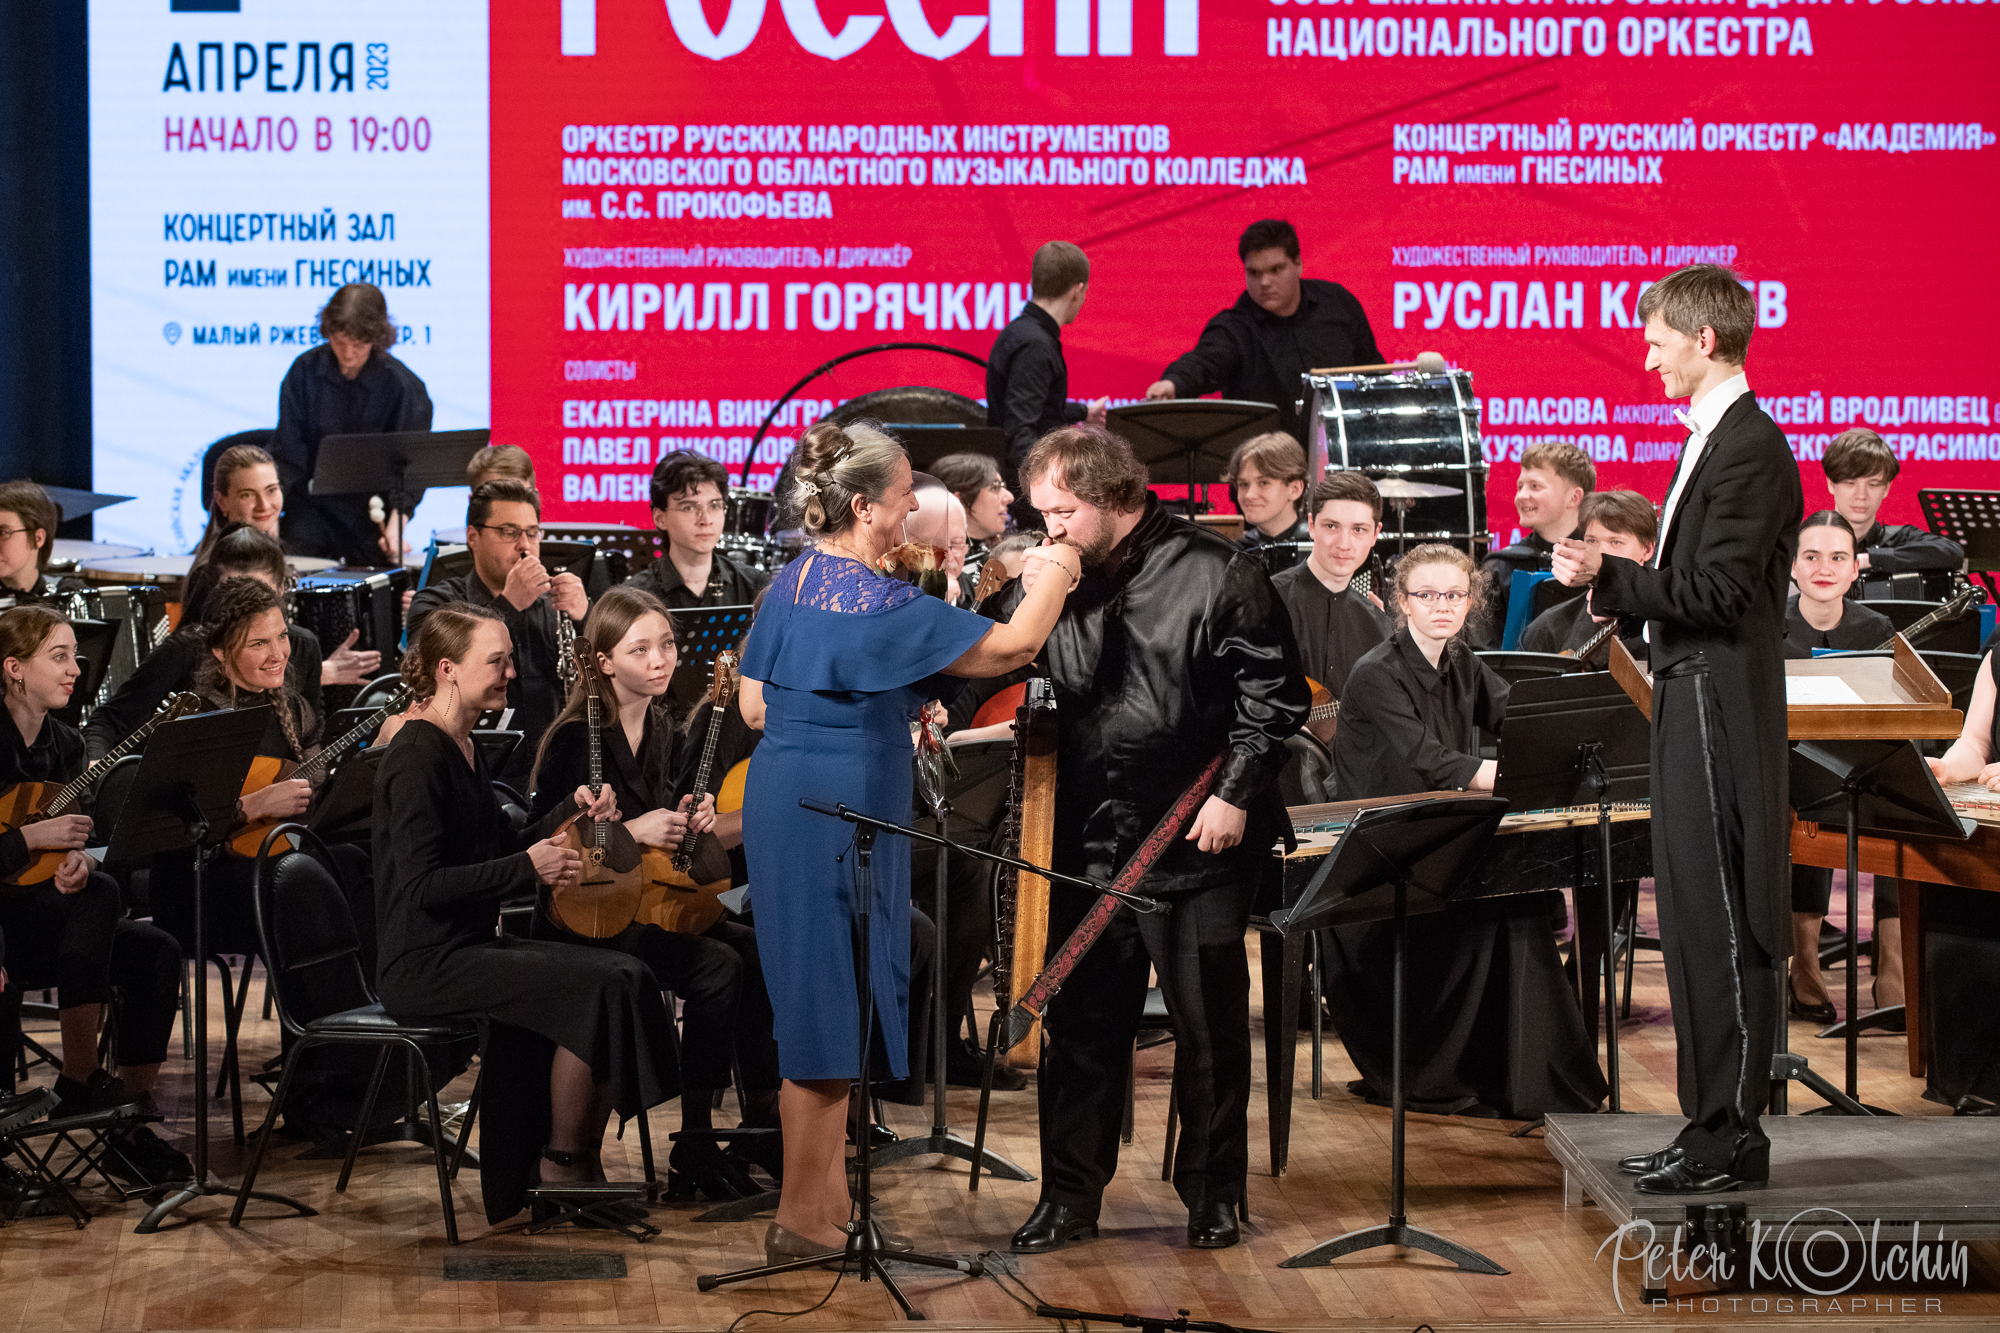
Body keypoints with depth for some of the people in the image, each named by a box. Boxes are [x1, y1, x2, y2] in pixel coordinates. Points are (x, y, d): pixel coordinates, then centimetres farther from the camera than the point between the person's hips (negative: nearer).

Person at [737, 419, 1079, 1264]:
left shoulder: (789, 584, 7)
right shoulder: (880, 606, -19)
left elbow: (755, 707, 13)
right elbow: (1013, 647, -15)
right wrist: (1055, 574, 4)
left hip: (783, 804, 9)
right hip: (841, 811, -9)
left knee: (819, 1000, 16)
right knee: (832, 1002, -2)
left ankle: (824, 1198, 25)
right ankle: (802, 1221, 3)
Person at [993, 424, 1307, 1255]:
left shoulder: (1215, 573, -7)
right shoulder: (1056, 579, 8)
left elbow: (1273, 694, -7)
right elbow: (1063, 682, 2)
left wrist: (1237, 791, -12)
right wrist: (1040, 602, -11)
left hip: (1197, 843, -4)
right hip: (1089, 837, 4)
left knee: (1209, 1026, 4)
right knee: (1082, 1024, 7)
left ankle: (1211, 1194, 17)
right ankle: (1070, 1196, 16)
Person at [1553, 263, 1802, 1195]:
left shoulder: (1750, 447, -15)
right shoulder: (1716, 439, 17)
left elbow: (1718, 592, -21)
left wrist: (1608, 577, -17)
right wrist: (1613, 580, 9)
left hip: (1721, 708, -10)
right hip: (1692, 701, 11)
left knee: (1721, 925, -7)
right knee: (1694, 923, 13)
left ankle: (1732, 1137, -3)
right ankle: (1714, 1125, 19)